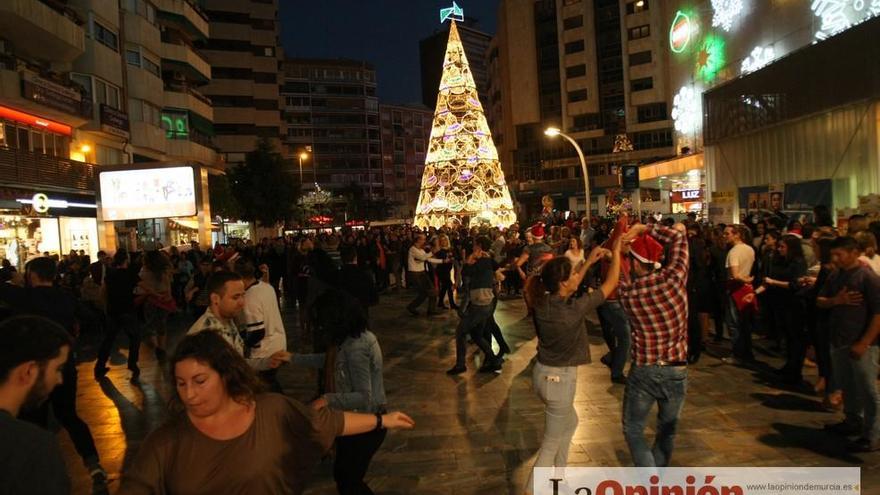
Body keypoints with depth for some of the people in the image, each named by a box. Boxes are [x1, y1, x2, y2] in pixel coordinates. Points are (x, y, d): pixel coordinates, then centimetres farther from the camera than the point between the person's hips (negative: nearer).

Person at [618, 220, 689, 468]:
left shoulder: (626, 291, -10)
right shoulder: (674, 277, -13)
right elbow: (678, 236, 0)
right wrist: (645, 229, 2)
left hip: (643, 371, -1)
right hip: (676, 372, 2)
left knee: (633, 429, 16)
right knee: (667, 431, 21)